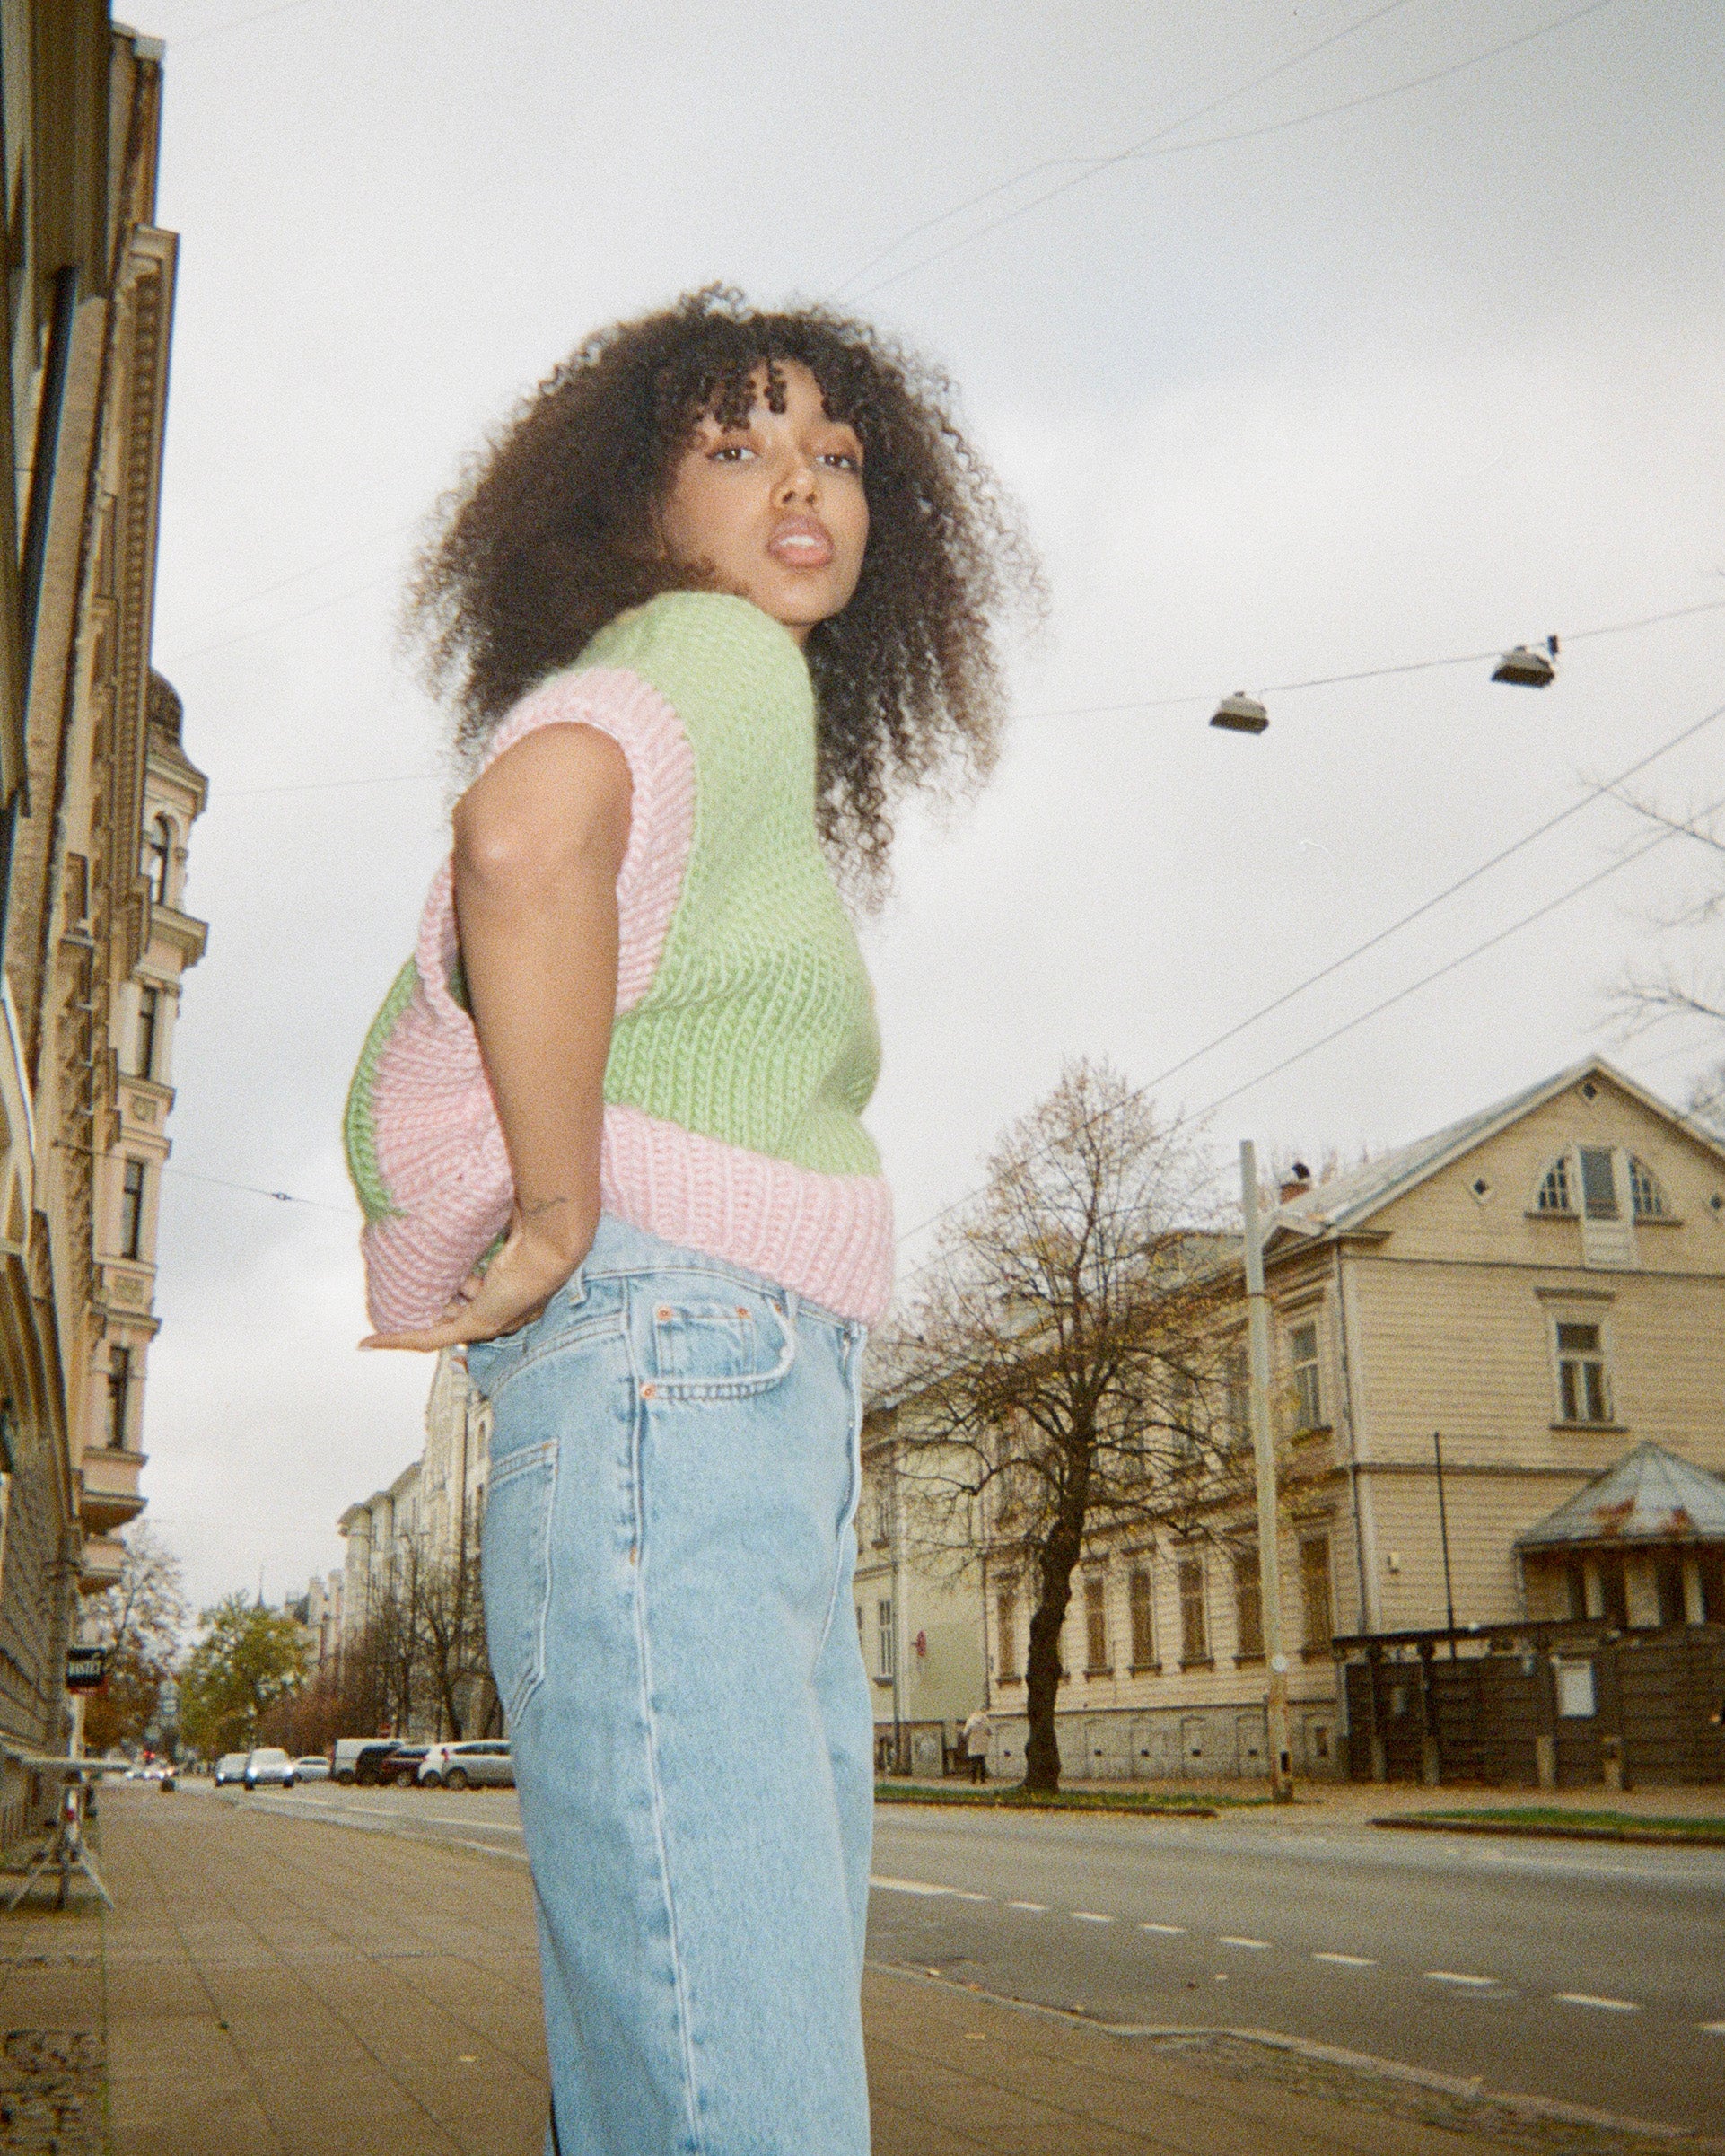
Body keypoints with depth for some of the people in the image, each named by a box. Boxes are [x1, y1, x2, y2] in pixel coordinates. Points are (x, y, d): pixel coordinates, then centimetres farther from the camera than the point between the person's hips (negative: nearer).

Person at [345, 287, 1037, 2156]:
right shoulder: (713, 654, -1)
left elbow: (400, 1079, 30)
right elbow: (523, 831, -27)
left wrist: (454, 1280, 18)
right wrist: (564, 1215, -18)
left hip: (770, 1454, 10)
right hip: (679, 1377, -10)